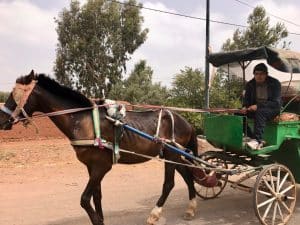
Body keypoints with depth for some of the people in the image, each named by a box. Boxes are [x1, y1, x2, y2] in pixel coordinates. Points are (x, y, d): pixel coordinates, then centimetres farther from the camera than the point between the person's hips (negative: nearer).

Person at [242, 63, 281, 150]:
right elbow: (246, 99, 12)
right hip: (255, 109, 5)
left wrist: (258, 106, -30)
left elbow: (276, 103, -17)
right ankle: (256, 139, -26)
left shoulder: (275, 83, -10)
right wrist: (245, 106, -15)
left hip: (272, 109, -5)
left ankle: (257, 140, -45)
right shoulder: (250, 84, 4)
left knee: (260, 112, -40)